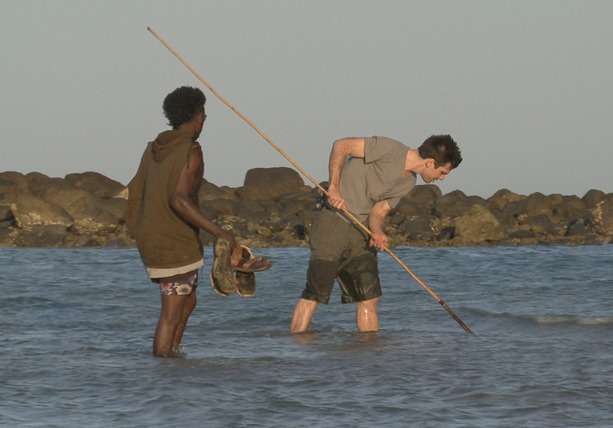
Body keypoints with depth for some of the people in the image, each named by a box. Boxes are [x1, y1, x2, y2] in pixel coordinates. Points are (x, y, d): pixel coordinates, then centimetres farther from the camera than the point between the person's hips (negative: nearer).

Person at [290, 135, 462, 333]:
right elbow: (341, 146, -14)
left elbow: (379, 211, 8)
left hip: (361, 229, 8)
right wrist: (334, 188, -20)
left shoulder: (408, 182, 10)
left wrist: (377, 232, -14)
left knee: (369, 299, 4)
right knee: (314, 294, -9)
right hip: (333, 221, -8)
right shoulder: (389, 149, -15)